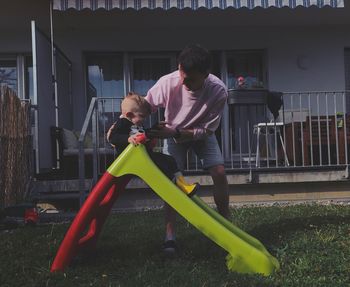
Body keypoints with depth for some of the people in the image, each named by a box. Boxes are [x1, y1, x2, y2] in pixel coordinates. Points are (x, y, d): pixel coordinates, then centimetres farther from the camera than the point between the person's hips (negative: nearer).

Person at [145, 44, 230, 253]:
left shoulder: (218, 91, -35)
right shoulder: (167, 82, -35)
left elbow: (207, 130, -26)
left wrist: (174, 132, -37)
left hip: (201, 133, 0)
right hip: (173, 134, 0)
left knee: (219, 172, -13)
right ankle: (170, 234, -6)